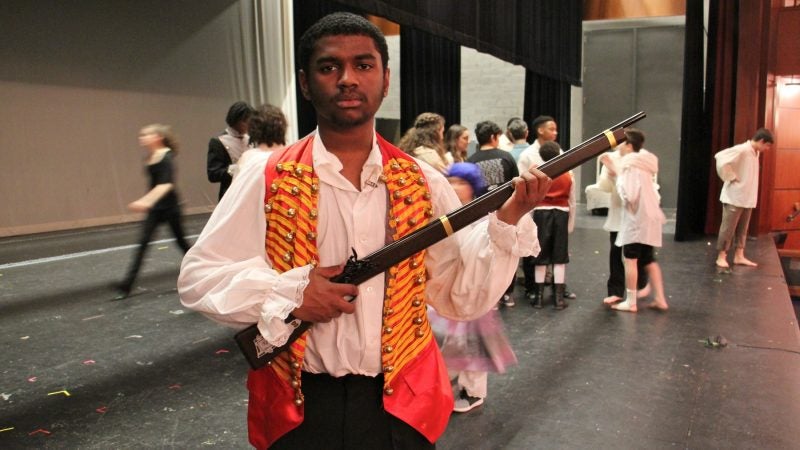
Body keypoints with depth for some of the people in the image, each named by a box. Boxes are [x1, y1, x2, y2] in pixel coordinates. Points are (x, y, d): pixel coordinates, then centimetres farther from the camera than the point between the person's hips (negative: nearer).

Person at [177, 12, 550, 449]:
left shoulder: (422, 183, -2)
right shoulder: (268, 180, -7)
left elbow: (463, 297, -1)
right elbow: (197, 277, -6)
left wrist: (505, 222, -14)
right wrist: (288, 294, -19)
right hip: (299, 408, -1)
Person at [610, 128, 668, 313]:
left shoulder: (629, 163, -14)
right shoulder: (644, 161, 12)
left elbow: (629, 194, -20)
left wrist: (618, 178, -5)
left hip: (636, 217, -9)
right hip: (649, 216, 9)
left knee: (630, 259, -2)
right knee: (649, 259, 14)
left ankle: (630, 302, 2)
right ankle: (660, 298, 15)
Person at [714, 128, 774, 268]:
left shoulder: (755, 152, 10)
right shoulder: (742, 150, -17)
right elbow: (721, 157, -29)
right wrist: (731, 177, -21)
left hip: (747, 198, 9)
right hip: (734, 197, -9)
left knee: (742, 229, 12)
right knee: (728, 228, -2)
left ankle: (739, 256, 20)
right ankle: (721, 256, 6)